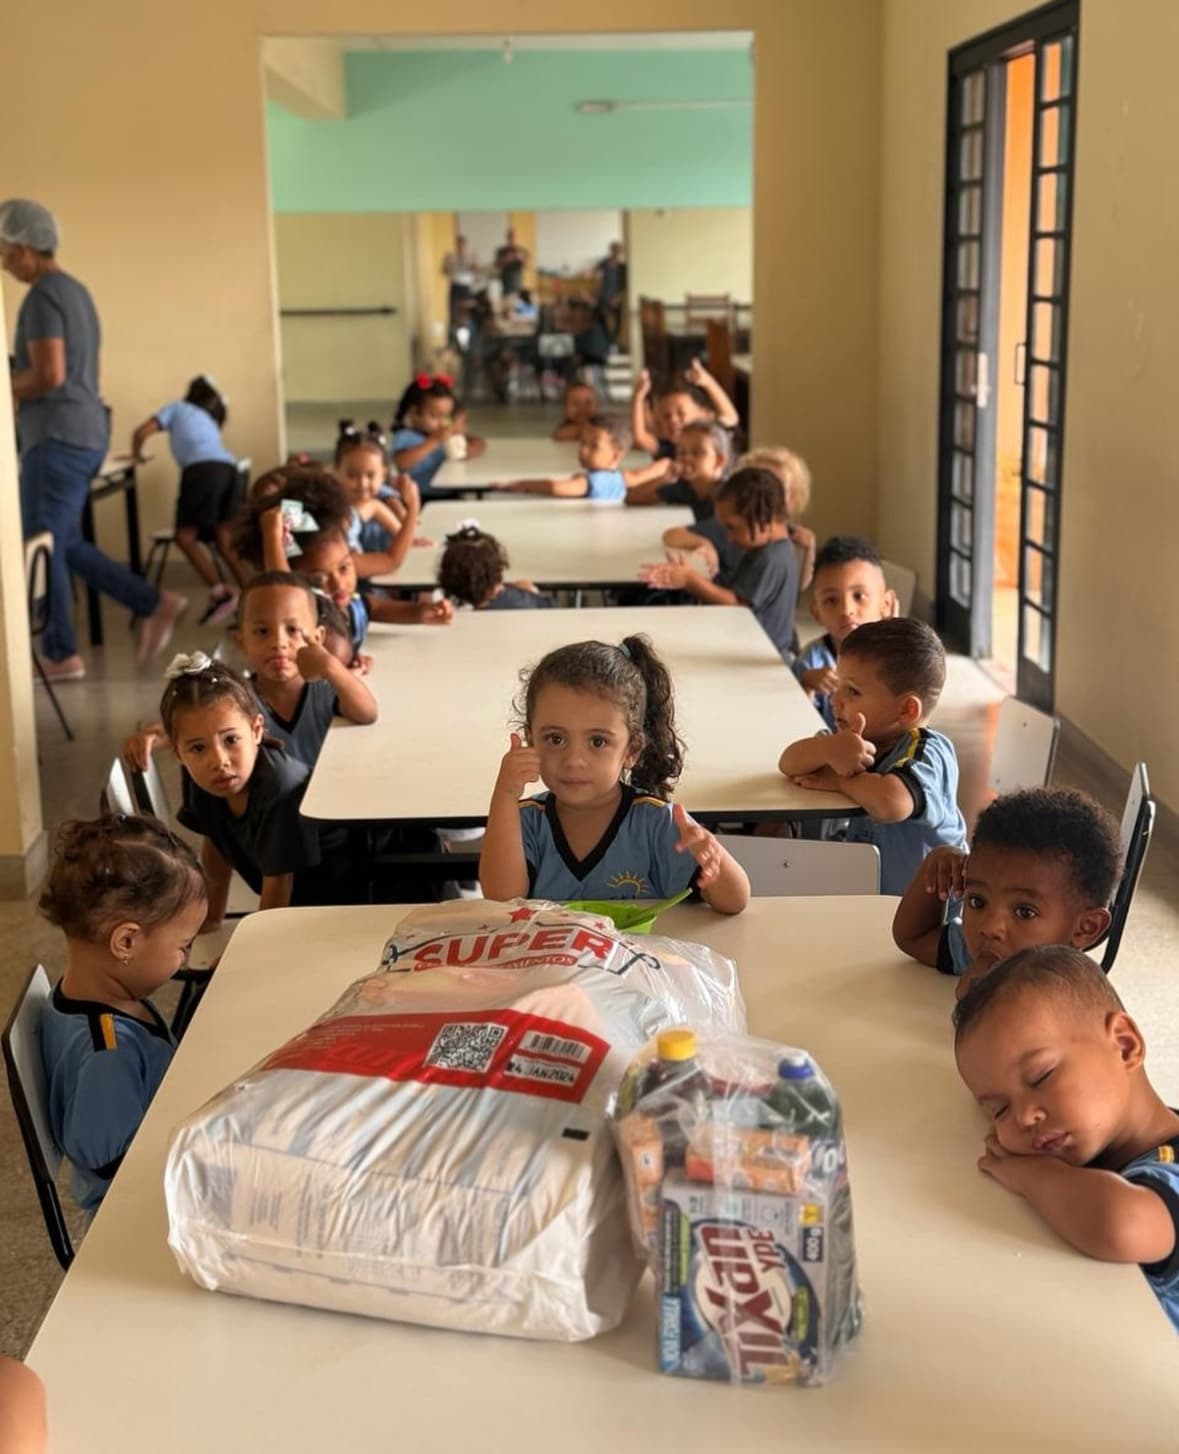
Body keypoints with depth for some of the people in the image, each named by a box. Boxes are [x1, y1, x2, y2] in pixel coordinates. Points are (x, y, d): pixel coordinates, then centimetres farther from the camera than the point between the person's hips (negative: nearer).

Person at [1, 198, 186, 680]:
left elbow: (49, 374, -22)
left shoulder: (42, 297, -13)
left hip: (58, 436, -10)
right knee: (64, 543, 16)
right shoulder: (75, 291, 17)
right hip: (85, 431, 10)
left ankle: (60, 655, 5)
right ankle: (153, 605, 12)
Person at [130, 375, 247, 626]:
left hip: (202, 469, -6)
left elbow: (142, 432, 16)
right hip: (228, 468, 6)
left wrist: (136, 455, 33)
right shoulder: (210, 420, 39)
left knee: (186, 535, -5)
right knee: (226, 541, 4)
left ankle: (219, 593, -18)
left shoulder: (177, 408, 24)